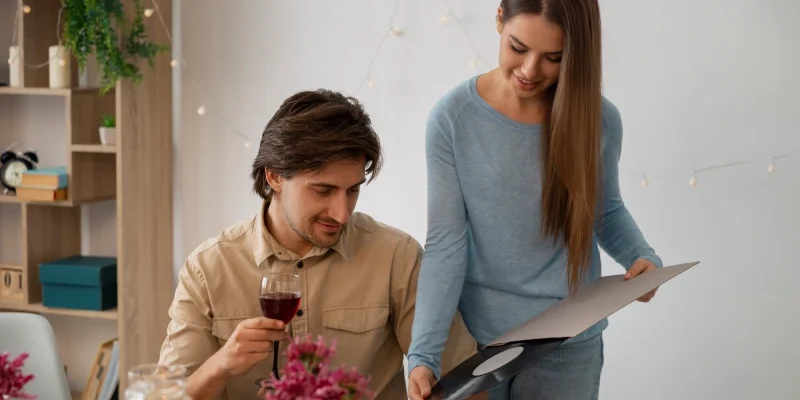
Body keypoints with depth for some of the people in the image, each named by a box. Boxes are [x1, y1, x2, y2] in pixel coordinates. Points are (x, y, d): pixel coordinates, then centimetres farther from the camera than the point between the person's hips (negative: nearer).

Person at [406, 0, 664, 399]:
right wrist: (423, 353, -23)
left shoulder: (599, 119, -8)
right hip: (471, 337, -1)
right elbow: (445, 244, -14)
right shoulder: (452, 118, -13)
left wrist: (642, 257, -13)